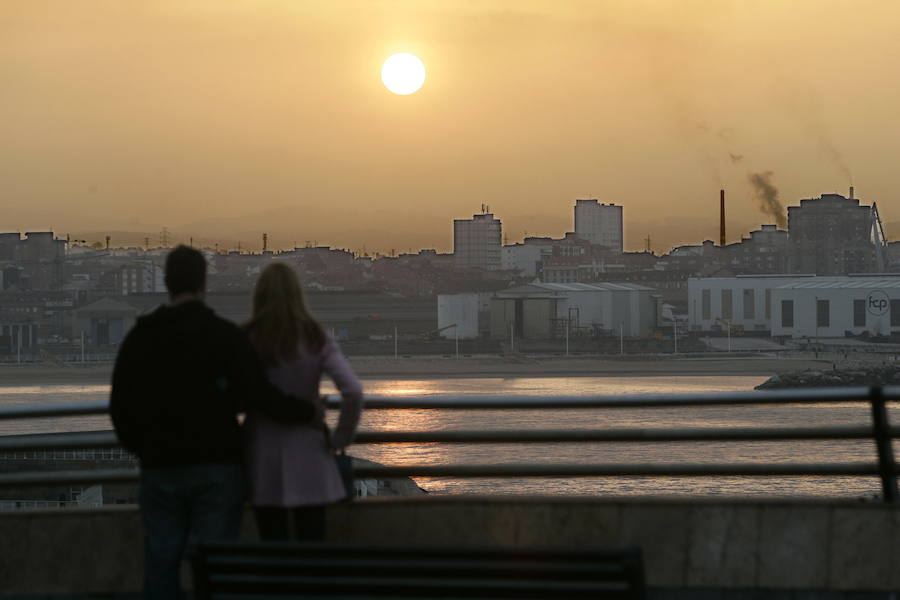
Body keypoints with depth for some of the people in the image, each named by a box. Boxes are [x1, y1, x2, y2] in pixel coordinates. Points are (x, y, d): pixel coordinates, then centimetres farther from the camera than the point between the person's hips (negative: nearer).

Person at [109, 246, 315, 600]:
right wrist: (308, 411, 0)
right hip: (217, 468, -2)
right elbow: (257, 396, -15)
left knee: (161, 567, 8)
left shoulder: (140, 337, 3)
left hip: (161, 469, 2)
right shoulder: (225, 335, -8)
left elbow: (120, 407, 6)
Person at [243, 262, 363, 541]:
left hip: (262, 457, 0)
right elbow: (353, 390, -14)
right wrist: (341, 437, -1)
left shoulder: (247, 340, -6)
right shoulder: (316, 340, -4)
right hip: (306, 454, 0)